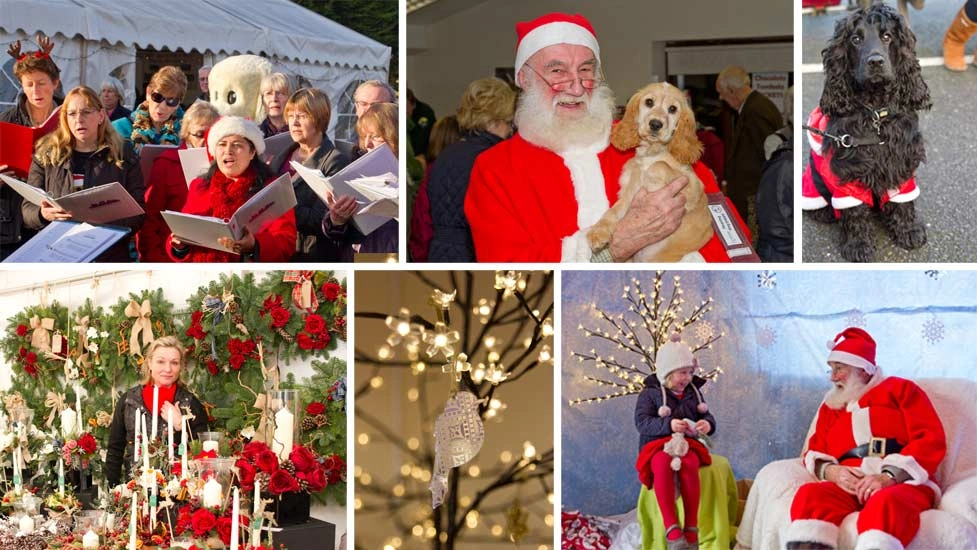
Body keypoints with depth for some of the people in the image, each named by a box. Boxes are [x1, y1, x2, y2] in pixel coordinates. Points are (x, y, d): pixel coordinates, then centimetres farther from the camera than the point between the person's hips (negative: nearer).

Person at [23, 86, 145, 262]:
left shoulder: (123, 156, 10)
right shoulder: (46, 155, 14)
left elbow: (138, 213, 5)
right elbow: (27, 209, 12)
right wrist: (43, 214, -11)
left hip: (109, 255, -2)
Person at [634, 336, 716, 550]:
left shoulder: (694, 393, 17)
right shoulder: (650, 394, 4)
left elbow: (707, 416, 16)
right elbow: (641, 422, -8)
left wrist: (708, 424, -11)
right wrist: (668, 425, -25)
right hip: (658, 445, -2)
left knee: (689, 466, -36)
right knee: (662, 466, -40)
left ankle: (692, 528, -35)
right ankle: (671, 528, -45)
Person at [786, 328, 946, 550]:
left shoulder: (900, 389, 15)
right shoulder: (831, 406, 29)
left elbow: (931, 440, 2)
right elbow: (814, 454, 20)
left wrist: (889, 476, -14)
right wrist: (831, 472, -6)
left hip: (901, 483, -3)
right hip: (849, 487, 3)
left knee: (884, 504, -41)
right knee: (809, 494, -31)